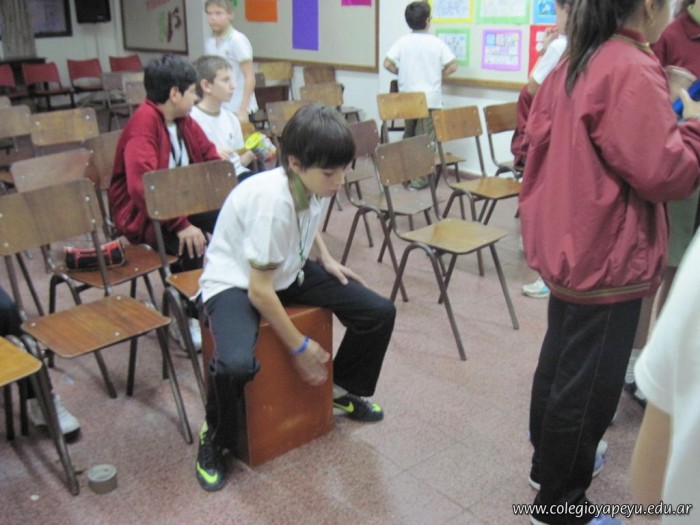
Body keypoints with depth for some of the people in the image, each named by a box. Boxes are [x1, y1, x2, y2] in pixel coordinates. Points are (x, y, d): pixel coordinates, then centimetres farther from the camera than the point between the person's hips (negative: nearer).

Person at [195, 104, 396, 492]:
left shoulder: (316, 183, -12)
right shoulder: (271, 200, -34)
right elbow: (260, 291, -28)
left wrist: (326, 259, 2)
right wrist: (300, 347, -18)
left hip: (287, 271, 7)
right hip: (234, 282, -7)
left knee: (379, 313, -4)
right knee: (236, 364, -37)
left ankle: (342, 389, 23)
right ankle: (214, 437, -2)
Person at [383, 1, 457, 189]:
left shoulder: (402, 42, -2)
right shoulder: (437, 43, -5)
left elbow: (387, 64, -6)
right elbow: (452, 67, -7)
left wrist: (402, 73, 11)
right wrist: (437, 75, 9)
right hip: (430, 99, -2)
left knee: (408, 137, 16)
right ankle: (420, 178, 1)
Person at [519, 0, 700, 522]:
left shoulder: (575, 63, 8)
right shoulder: (633, 71, -19)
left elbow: (538, 138, 16)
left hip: (568, 243, 10)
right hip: (607, 256, -10)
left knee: (561, 363, 22)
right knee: (589, 385, 4)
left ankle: (549, 464, 41)